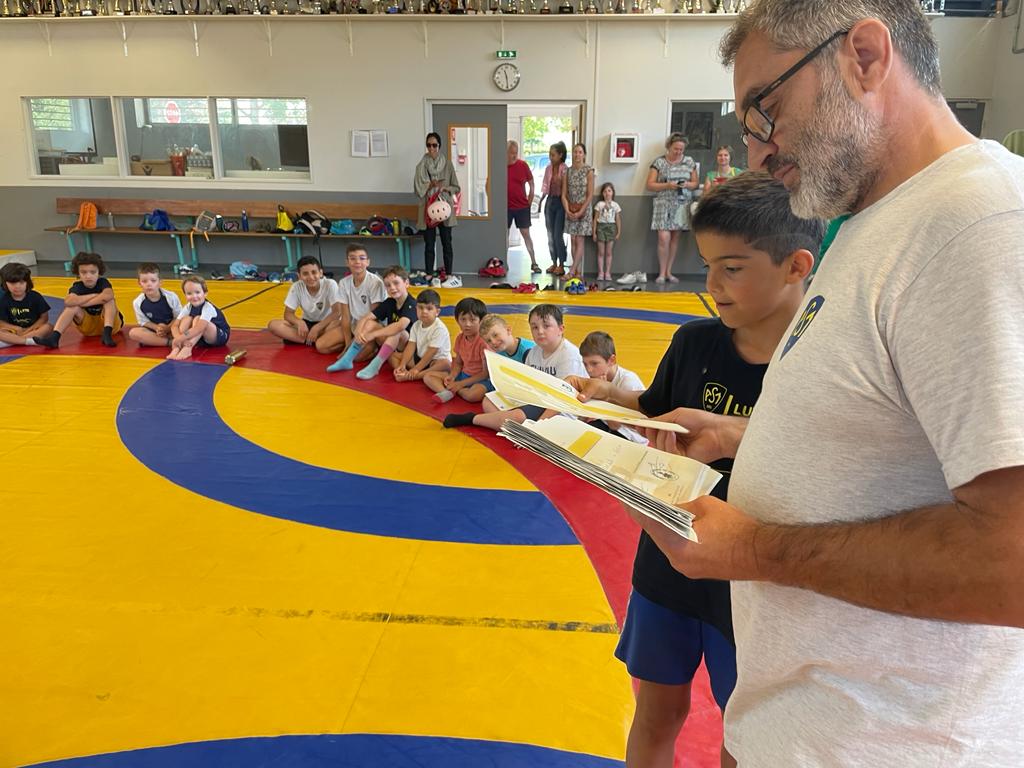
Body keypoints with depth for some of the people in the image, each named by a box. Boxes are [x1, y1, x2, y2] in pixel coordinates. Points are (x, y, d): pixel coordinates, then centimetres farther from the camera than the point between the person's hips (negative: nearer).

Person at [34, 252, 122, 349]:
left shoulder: (103, 282, -14)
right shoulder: (78, 286, -10)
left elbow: (108, 296, -39)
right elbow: (68, 301, -32)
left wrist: (82, 302, -28)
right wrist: (94, 295, -26)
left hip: (111, 323, -2)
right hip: (88, 327, 2)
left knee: (109, 300, -26)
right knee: (73, 307, -22)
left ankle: (107, 333, -37)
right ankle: (54, 337, -35)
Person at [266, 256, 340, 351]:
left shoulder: (330, 284, -21)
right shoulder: (296, 287, -12)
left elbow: (337, 312, -24)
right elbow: (288, 314, -8)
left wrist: (317, 328, -32)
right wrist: (299, 322, -30)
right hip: (307, 323, 4)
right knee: (273, 325, -19)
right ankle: (312, 339, -24)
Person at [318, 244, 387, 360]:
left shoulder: (375, 282, -20)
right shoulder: (344, 283, -5)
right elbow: (346, 316, -4)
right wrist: (348, 344, -15)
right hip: (353, 325, 5)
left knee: (357, 355, -29)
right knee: (320, 345, -8)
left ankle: (374, 346, 2)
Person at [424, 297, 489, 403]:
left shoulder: (484, 341, -20)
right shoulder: (460, 338, 1)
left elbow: (486, 373, -20)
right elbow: (458, 363, 12)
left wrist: (460, 384, -21)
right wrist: (452, 376, -12)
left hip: (481, 379, -7)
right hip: (463, 375, 7)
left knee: (474, 394, -41)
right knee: (428, 376, 0)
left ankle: (452, 390, -12)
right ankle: (446, 392, -27)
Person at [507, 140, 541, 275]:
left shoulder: (523, 165, -2)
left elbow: (531, 184, 7)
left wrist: (529, 202, 4)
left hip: (522, 206, 0)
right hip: (505, 207, 0)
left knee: (526, 234, 3)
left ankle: (534, 263, 8)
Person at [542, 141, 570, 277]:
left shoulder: (564, 169, -11)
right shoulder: (548, 168, 7)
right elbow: (545, 187, 13)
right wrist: (540, 201, 11)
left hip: (560, 202, -6)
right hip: (550, 201, 6)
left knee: (558, 235, -5)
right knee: (550, 235, 9)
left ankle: (561, 265, 5)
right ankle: (554, 263, 20)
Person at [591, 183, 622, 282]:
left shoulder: (615, 205, 5)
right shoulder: (599, 204, 1)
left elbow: (618, 220, 7)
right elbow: (595, 219, 2)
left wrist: (618, 232, 3)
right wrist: (594, 232, -2)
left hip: (611, 227, 1)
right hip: (601, 227, -1)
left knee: (608, 252, 4)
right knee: (601, 252, 1)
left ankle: (607, 273, 7)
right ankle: (601, 273, 3)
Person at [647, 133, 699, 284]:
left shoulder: (689, 161, 9)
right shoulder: (659, 162, 1)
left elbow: (696, 183, 13)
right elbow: (650, 185, -3)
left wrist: (688, 185, -10)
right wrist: (667, 185, -16)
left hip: (682, 205, 3)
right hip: (664, 204, -3)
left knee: (675, 238, 4)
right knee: (664, 238, -12)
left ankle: (668, 271, 13)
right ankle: (662, 273, -2)